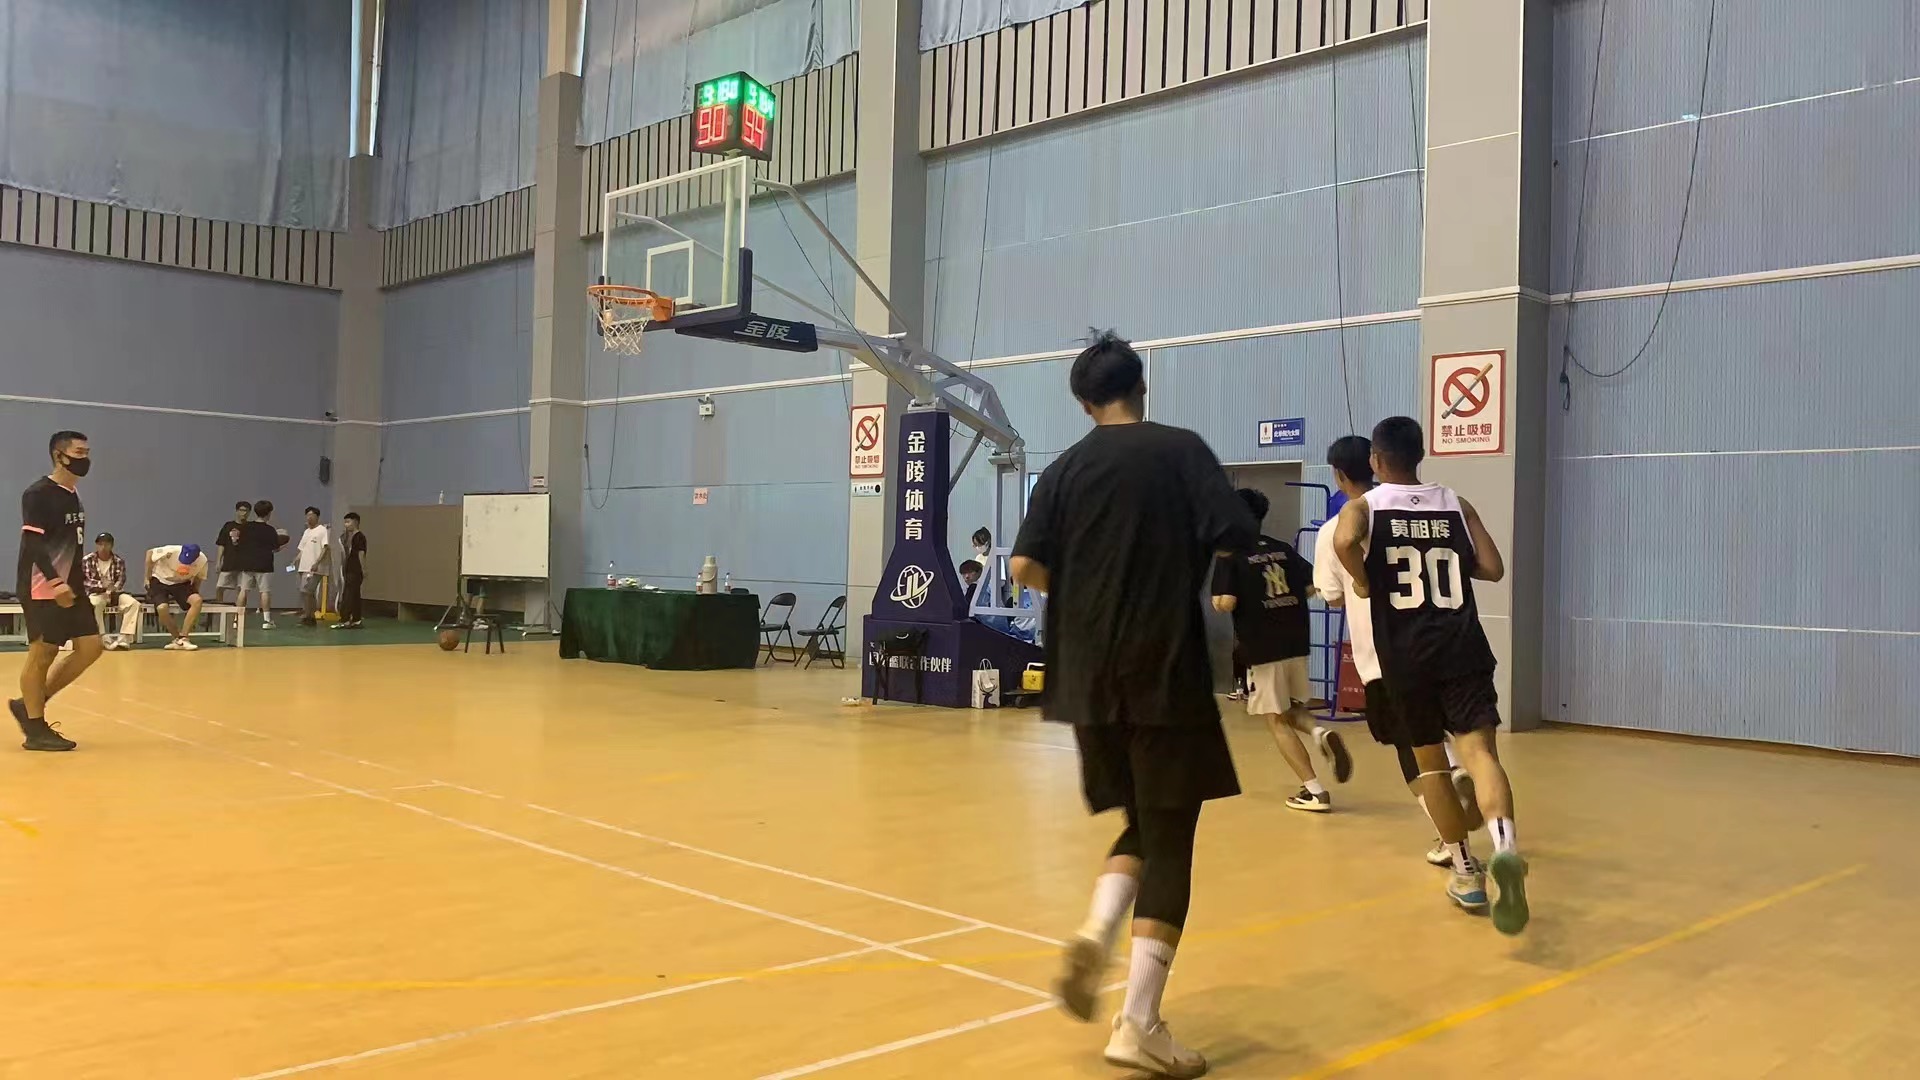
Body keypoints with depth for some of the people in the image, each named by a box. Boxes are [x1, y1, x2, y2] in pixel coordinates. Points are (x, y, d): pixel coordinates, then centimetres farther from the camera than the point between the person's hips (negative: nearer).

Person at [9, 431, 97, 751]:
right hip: (43, 589, -9)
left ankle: (30, 704, 17)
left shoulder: (73, 495, 15)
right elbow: (32, 543, -20)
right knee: (41, 654, -3)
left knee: (90, 647, 5)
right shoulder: (38, 493, -12)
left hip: (69, 587, 9)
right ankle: (36, 729, 6)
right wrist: (55, 582, -28)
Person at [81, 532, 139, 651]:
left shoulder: (119, 561, 3)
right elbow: (84, 581, -12)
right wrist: (101, 584, -31)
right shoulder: (88, 560, -2)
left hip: (114, 593, 2)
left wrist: (113, 588, -30)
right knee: (94, 604, -39)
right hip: (95, 593, -2)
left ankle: (124, 638, -27)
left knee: (134, 603, -27)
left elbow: (121, 580, -5)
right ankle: (104, 639, -35)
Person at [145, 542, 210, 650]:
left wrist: (194, 592, -6)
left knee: (197, 600, -27)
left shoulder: (202, 560, -20)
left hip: (182, 583, 2)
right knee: (162, 608, -29)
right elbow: (149, 553, -11)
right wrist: (147, 578, -6)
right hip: (160, 580, -2)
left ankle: (182, 639, -20)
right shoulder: (171, 551, -30)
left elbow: (198, 577, 3)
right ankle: (177, 638, -5)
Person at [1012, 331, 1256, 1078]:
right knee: (1169, 838, 3)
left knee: (1141, 825, 21)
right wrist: (1188, 546, 11)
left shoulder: (1066, 468, 6)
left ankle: (1095, 934, -4)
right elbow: (1235, 537, -11)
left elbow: (1026, 568, -2)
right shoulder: (1180, 450, -2)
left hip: (1090, 680, 4)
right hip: (1166, 674, -4)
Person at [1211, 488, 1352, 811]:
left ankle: (1313, 791, -2)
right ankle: (1321, 732, -9)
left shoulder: (1231, 555, -7)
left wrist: (1215, 602, 5)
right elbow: (1313, 586, 6)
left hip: (1261, 648, -5)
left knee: (1276, 722, 4)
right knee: (1292, 711, 23)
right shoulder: (1284, 549, 9)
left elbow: (1227, 603, -17)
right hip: (1296, 641, 5)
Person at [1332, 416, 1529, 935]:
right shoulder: (1456, 505, 12)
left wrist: (1364, 582, -3)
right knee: (1478, 749, -10)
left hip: (1404, 655, -1)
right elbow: (1493, 568, 8)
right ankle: (1505, 845, -37)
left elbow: (1344, 542, -20)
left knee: (1429, 759, 16)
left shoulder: (1363, 507, 3)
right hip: (1462, 646, 1)